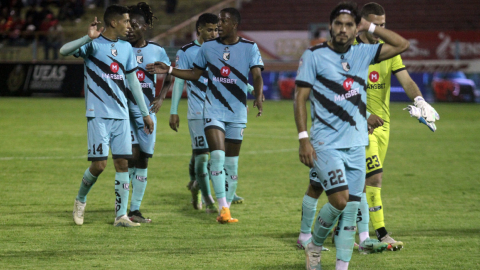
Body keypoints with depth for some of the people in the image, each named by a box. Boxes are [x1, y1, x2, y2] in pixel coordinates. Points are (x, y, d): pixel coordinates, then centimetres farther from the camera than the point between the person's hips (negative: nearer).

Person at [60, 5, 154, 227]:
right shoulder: (94, 44, -5)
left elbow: (133, 81, 19)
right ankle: (81, 199, 19)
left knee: (123, 163, 0)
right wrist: (88, 38, -34)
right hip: (98, 114, -5)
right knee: (99, 164, -8)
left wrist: (145, 113, 18)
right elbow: (64, 51, -21)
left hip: (121, 115, 6)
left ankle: (121, 216, 3)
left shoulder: (126, 48, 13)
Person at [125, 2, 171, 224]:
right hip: (124, 108, -3)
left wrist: (160, 98, 2)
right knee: (132, 154, -17)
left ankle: (135, 209, 14)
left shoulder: (157, 51, 5)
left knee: (143, 160, 6)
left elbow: (167, 79, 16)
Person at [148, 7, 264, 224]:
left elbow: (257, 76, -11)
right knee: (217, 156, -17)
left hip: (237, 114, 0)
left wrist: (258, 97, -30)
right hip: (213, 111, 0)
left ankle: (226, 209, 18)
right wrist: (168, 70, 7)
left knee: (232, 163, 6)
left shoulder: (249, 48, -1)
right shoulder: (208, 47, 5)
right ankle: (223, 209, -17)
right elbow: (195, 74, 16)